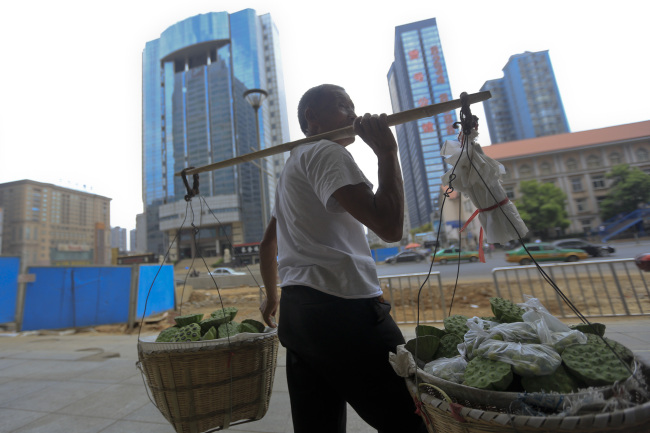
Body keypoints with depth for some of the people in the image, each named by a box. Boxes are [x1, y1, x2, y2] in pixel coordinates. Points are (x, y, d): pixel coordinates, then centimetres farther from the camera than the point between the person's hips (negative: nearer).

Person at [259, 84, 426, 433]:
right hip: (344, 308, -10)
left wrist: (272, 297, 37)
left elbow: (267, 245, 28)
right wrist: (387, 151, -7)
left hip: (296, 310, 10)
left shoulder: (293, 164, 24)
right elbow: (389, 226, -20)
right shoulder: (326, 152, -6)